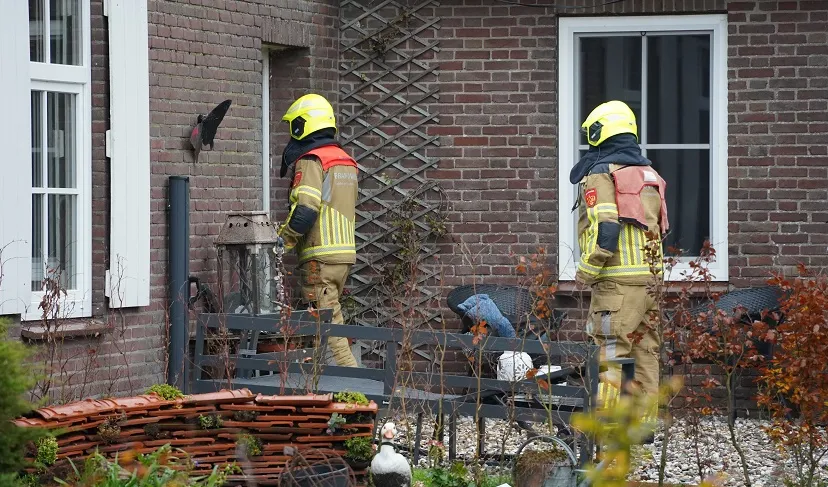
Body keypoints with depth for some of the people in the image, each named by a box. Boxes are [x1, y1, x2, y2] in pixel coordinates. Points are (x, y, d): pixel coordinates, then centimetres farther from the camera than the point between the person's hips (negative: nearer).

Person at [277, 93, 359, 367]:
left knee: (327, 323, -8)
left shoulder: (311, 161, -10)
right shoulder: (345, 161, 18)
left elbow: (305, 210, -21)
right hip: (345, 253, 9)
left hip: (320, 257, -9)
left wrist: (283, 240, -13)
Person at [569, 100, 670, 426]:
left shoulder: (600, 175, -9)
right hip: (650, 277, 8)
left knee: (612, 355, -6)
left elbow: (605, 231, -19)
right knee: (645, 351, 10)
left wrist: (586, 272, -9)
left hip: (617, 280, -8)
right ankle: (645, 422, 13)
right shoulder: (649, 175, 17)